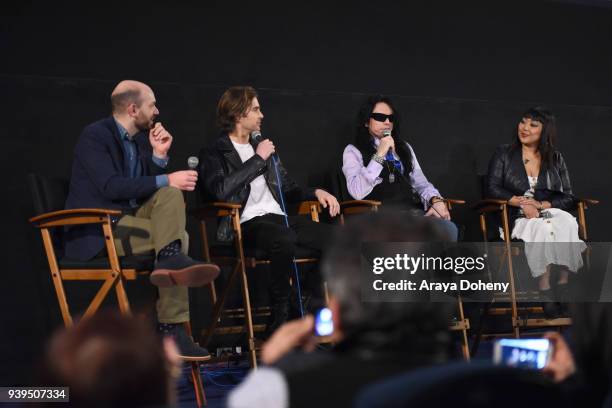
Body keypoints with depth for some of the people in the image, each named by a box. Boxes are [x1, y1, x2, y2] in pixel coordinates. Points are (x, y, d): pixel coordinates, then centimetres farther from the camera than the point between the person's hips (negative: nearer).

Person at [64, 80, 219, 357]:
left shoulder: (140, 137, 12)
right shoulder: (95, 136, -10)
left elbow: (149, 186, 12)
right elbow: (111, 186, -24)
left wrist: (159, 155, -3)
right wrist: (167, 180, -24)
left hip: (129, 221, 7)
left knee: (171, 195, -17)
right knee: (180, 236, -21)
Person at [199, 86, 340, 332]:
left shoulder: (263, 148, 25)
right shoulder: (214, 154, 4)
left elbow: (287, 189, 31)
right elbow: (220, 191, -16)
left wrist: (316, 192, 10)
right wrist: (258, 159, -9)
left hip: (278, 218, 7)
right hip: (247, 224, -7)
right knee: (283, 238, -39)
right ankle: (279, 319, -26)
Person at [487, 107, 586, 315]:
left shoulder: (555, 159, 18)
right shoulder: (504, 154, 13)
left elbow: (567, 198, 10)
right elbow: (492, 189, 3)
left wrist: (540, 204, -8)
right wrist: (521, 203, -11)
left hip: (551, 212, 2)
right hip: (517, 218, -2)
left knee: (567, 224, -35)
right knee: (541, 228, -37)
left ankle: (563, 282, -32)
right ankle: (545, 290, -36)